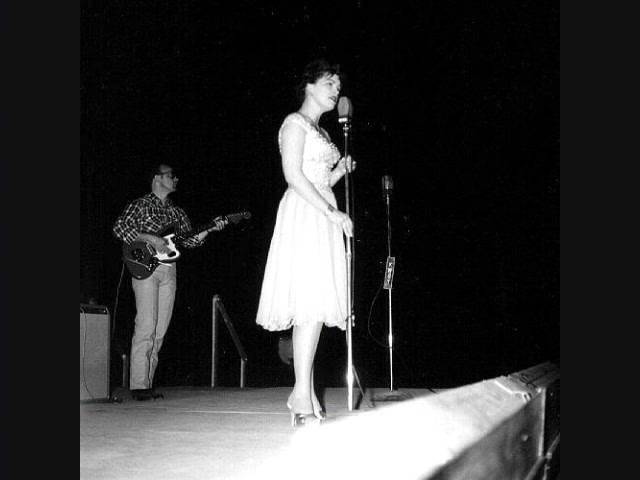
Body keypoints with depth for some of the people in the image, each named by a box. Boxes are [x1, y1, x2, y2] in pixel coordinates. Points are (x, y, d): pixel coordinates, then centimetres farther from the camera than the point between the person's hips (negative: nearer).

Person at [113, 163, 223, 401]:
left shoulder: (177, 212, 21)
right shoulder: (140, 205, 3)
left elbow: (188, 240, 15)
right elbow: (119, 228, -9)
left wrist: (209, 230, -1)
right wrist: (150, 239, -16)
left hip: (169, 272, 6)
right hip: (146, 268, -6)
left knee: (160, 331, 3)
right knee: (146, 327, -12)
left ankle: (147, 383, 8)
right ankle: (139, 385, -11)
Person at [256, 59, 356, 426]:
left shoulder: (322, 133, 25)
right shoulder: (295, 123, -1)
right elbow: (294, 176, -13)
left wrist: (340, 170, 8)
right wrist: (332, 213, -17)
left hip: (323, 217, 9)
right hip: (303, 217, -9)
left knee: (314, 308, 3)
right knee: (312, 304, -17)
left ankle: (305, 394, 6)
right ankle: (302, 395, -17)